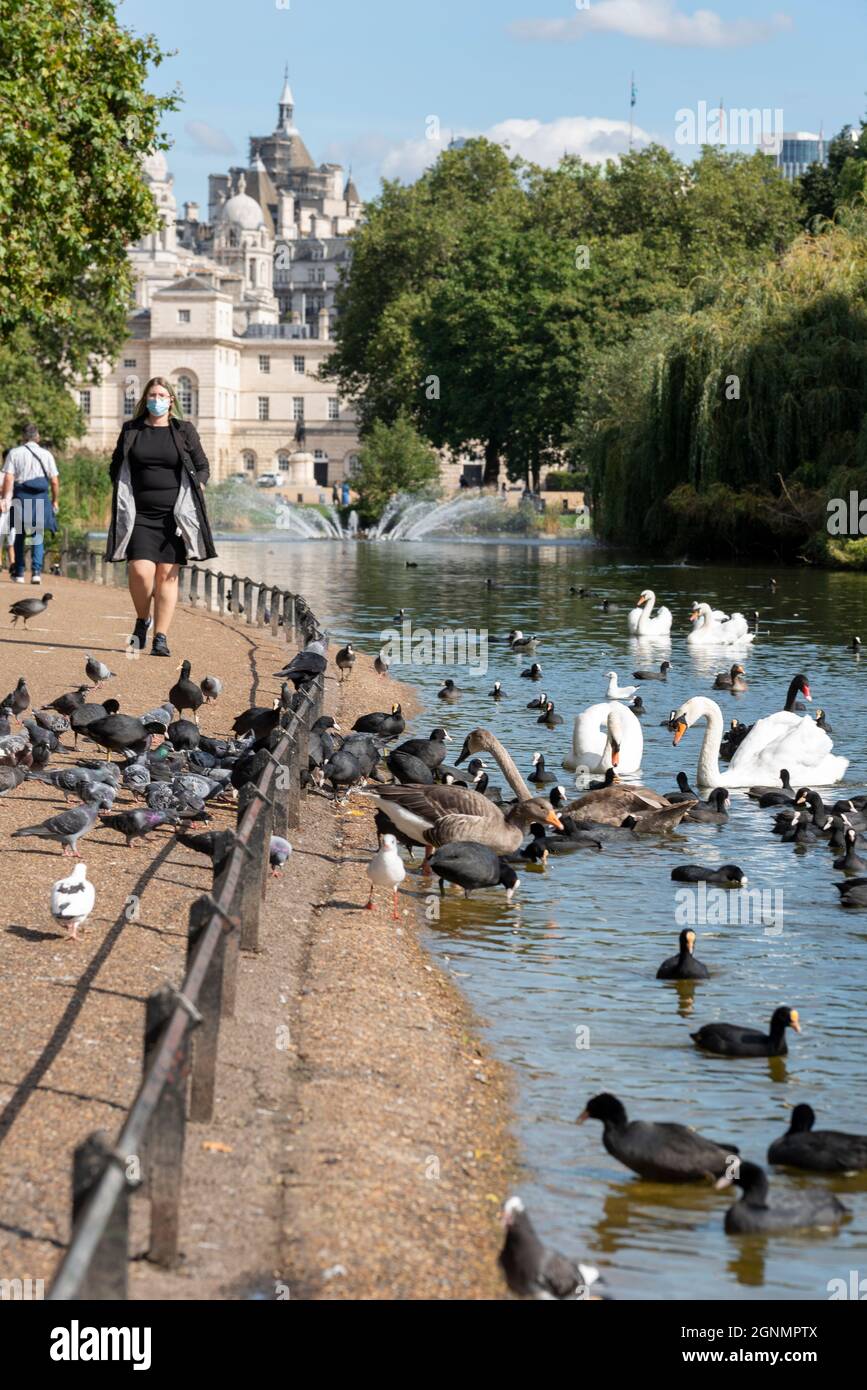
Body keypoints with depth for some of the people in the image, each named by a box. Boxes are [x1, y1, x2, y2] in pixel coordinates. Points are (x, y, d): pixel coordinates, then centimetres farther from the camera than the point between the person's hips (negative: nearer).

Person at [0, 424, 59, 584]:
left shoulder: (14, 453, 2)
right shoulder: (46, 455, 6)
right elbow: (54, 482, 4)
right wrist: (54, 500, 15)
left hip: (21, 497, 0)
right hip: (41, 499, 0)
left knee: (20, 535, 11)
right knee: (38, 535, 4)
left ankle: (19, 573, 13)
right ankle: (36, 571, -11)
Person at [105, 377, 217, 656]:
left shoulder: (185, 430, 7)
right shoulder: (131, 430, 11)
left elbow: (202, 466, 11)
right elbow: (115, 467, 18)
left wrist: (193, 494, -2)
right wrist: (123, 499, 6)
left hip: (174, 515, 0)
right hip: (139, 515, 0)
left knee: (167, 575, -2)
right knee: (140, 570, -14)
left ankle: (161, 638, 2)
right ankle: (142, 620, 13)